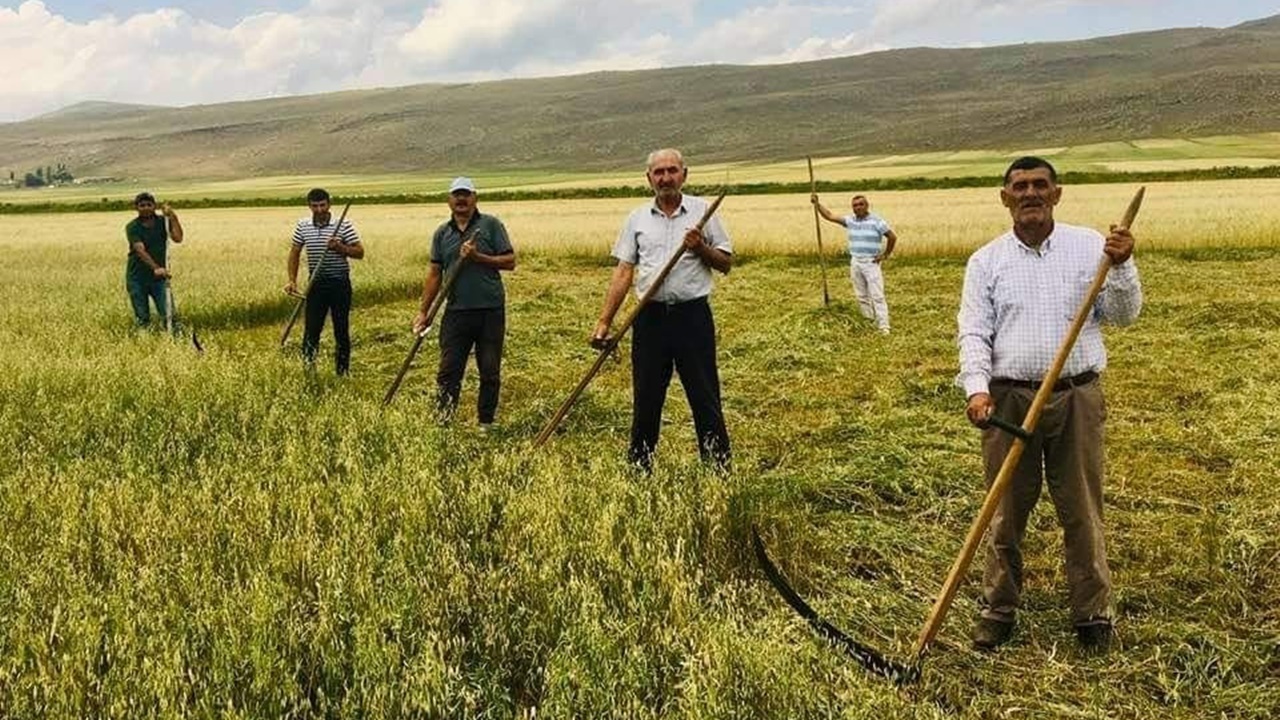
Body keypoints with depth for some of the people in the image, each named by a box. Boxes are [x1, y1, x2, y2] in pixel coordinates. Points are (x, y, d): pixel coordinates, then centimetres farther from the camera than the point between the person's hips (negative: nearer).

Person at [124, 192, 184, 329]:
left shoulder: (163, 222, 2)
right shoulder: (132, 227, -8)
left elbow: (178, 238, -15)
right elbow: (140, 250, -23)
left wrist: (173, 217, -23)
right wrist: (155, 268, -37)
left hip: (159, 277, 2)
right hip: (137, 278, -1)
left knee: (168, 314, -9)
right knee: (143, 319, 1)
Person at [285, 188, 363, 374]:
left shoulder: (344, 225, -6)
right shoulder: (302, 226, 3)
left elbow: (360, 252, -4)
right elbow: (294, 253, 11)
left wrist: (340, 248, -22)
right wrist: (292, 280, 2)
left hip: (339, 282, -2)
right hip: (316, 283, 2)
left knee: (341, 329, 6)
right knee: (311, 328, -1)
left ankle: (342, 371, 17)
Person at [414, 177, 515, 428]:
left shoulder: (491, 225, 0)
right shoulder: (442, 233, 10)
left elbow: (510, 261, -3)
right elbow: (435, 273, 10)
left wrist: (478, 257, -15)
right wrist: (423, 311, 6)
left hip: (490, 310, -2)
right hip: (456, 311, 2)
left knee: (490, 371, 6)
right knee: (448, 370, 0)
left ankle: (486, 423, 18)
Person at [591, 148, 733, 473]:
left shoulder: (702, 211, 4)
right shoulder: (638, 218, 9)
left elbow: (725, 263, 7)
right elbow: (623, 272, 6)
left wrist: (701, 248, -13)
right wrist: (604, 321, 0)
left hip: (692, 315, -2)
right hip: (650, 316, 2)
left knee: (705, 397, 1)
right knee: (645, 399, 9)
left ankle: (719, 466, 9)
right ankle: (638, 467, 20)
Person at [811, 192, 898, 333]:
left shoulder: (876, 221, -8)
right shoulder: (850, 220, 5)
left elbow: (892, 237, -3)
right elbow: (830, 216, 3)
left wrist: (886, 255, -2)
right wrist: (817, 204, -7)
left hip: (872, 263, -5)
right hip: (855, 263, 5)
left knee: (877, 296, -8)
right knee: (861, 296, 9)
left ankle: (884, 327, -8)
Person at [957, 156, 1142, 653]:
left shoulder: (1089, 247, 4)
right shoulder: (986, 261, 4)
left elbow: (1125, 315, 2)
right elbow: (973, 332, -2)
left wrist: (1121, 267, -16)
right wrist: (977, 387, -17)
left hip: (1077, 397, 0)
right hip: (1009, 399, 0)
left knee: (1082, 511, 6)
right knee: (1006, 512, 8)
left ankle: (1093, 614, 20)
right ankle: (998, 610, 22)